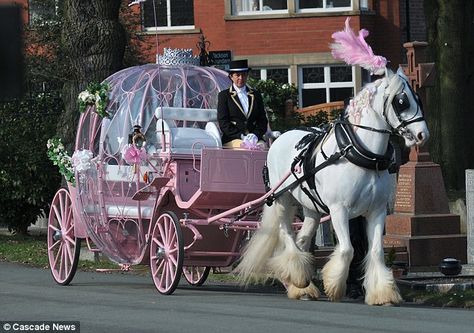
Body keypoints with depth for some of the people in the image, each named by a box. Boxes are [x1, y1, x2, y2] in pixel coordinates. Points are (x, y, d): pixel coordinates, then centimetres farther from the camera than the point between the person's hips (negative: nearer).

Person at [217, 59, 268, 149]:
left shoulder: (256, 95, 21)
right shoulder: (224, 95, 10)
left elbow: (263, 120, 17)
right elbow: (223, 123, 1)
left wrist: (256, 134, -5)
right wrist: (241, 136, -11)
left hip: (255, 138, 3)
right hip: (232, 140, -3)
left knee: (262, 146, -30)